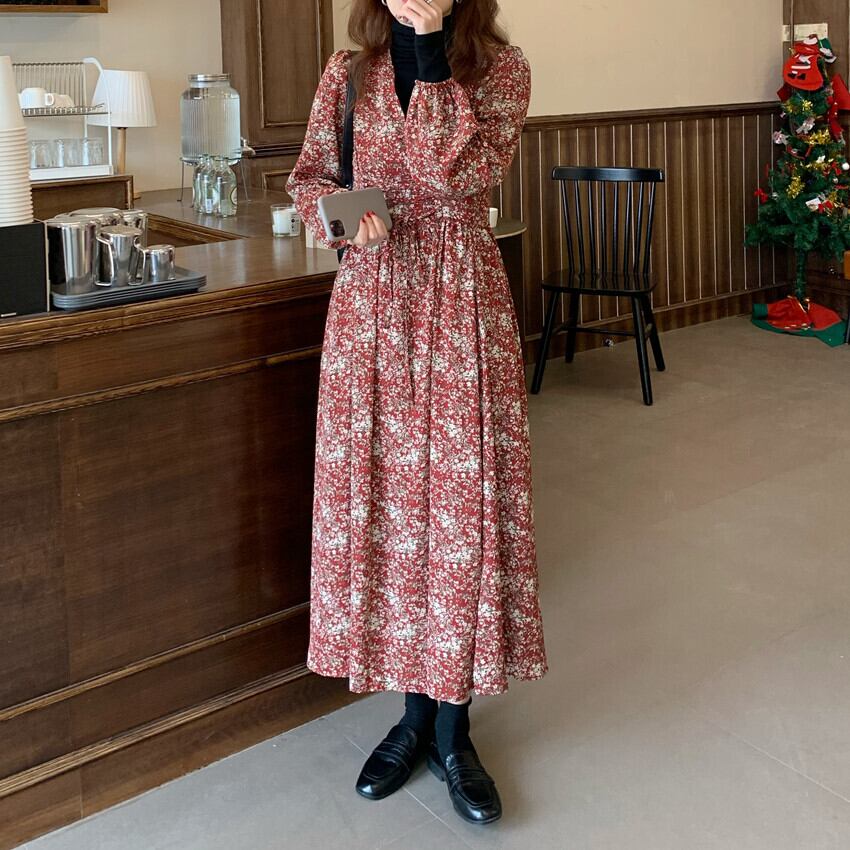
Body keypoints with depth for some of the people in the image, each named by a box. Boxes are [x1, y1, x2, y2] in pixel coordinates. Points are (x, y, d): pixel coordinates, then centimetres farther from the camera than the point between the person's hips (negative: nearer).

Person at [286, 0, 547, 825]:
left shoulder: (498, 66, 0)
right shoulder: (349, 70, 7)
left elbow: (464, 170, -15)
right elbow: (309, 175, 12)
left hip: (460, 302, -2)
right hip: (370, 304, 3)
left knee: (460, 496, -1)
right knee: (381, 496, 5)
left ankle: (452, 732, 14)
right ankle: (415, 710, 23)